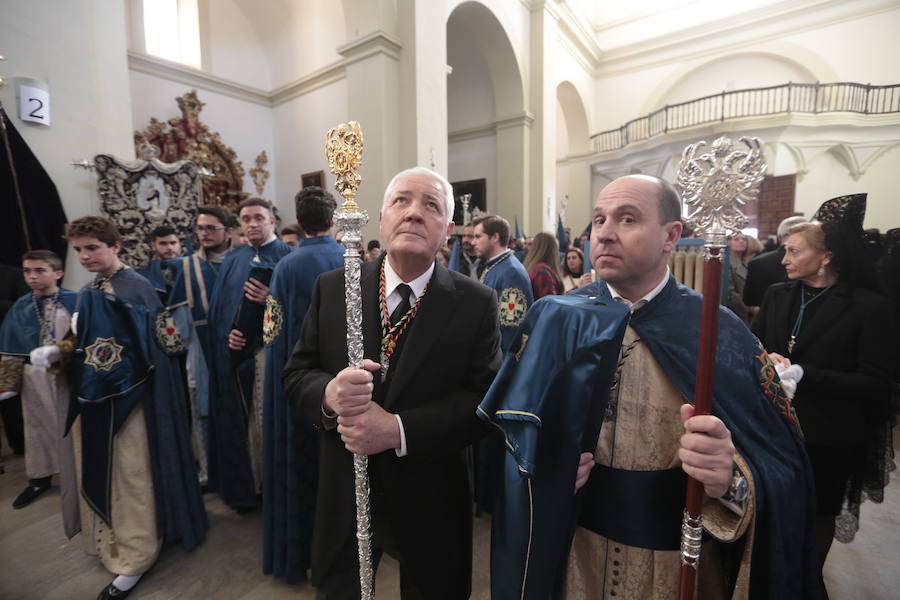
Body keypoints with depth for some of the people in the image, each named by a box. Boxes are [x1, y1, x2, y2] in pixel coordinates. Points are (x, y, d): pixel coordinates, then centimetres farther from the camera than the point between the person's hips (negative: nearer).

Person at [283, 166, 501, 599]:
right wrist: (329, 394, -25)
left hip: (431, 503, -1)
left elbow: (485, 399, -14)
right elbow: (296, 375, -2)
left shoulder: (476, 303, -11)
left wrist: (400, 430, -26)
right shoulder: (332, 288, -5)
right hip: (344, 496, 2)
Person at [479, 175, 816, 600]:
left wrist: (732, 479, -32)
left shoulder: (722, 335, -11)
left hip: (681, 565, 0)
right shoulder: (554, 320, -9)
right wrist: (539, 467, -21)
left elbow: (784, 465, -13)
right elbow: (511, 429, -4)